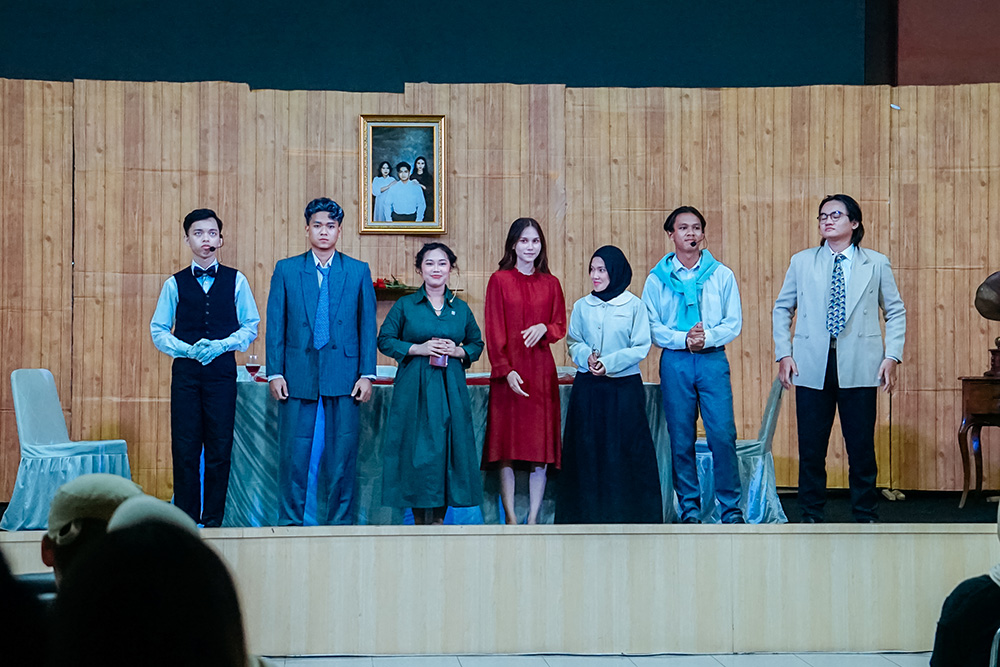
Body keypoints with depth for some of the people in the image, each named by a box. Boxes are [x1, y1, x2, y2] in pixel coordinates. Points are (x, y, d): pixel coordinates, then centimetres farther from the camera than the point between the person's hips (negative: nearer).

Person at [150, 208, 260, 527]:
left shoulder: (236, 281, 6)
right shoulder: (175, 284, 6)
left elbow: (251, 326, 6)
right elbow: (158, 330, 7)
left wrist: (221, 345, -10)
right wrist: (187, 349, -10)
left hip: (222, 371, 0)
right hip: (185, 371, 0)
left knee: (219, 449, 0)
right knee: (184, 449, 0)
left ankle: (213, 521, 8)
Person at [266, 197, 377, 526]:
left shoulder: (358, 272, 7)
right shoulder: (286, 270, 7)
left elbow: (367, 326, 6)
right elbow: (275, 324, 5)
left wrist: (366, 374, -1)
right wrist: (275, 373, -3)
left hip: (343, 374, 0)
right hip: (298, 373, 0)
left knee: (342, 453, 2)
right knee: (293, 453, 1)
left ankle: (339, 522, 11)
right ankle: (290, 523, 9)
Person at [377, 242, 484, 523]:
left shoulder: (461, 308, 10)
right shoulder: (405, 305, 4)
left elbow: (477, 344, 17)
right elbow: (385, 340, 3)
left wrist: (458, 351, -4)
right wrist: (418, 348, -10)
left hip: (451, 390, 2)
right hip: (414, 389, -2)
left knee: (448, 446, -1)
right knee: (416, 448, -3)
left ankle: (439, 517, 8)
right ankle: (418, 518, 6)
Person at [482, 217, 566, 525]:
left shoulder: (550, 284, 10)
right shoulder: (499, 280, 2)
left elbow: (561, 325, 13)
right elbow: (494, 330, -3)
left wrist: (544, 328, -10)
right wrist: (505, 370, -12)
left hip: (542, 370, 3)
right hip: (509, 370, -3)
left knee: (541, 444, 1)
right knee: (507, 445, -3)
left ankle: (533, 520, 6)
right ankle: (511, 519, 2)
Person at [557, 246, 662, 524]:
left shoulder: (634, 305, 0)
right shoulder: (582, 307, 8)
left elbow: (641, 347, -3)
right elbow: (573, 343, 9)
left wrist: (609, 363, -14)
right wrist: (586, 356, -13)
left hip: (625, 387, -2)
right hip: (588, 389, 3)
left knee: (627, 449, -2)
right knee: (587, 448, 1)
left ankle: (629, 513, 4)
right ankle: (590, 513, 7)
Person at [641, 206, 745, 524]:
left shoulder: (721, 274, 7)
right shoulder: (657, 278, 6)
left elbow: (734, 323, 3)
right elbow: (652, 327, 2)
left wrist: (706, 337, -14)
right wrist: (684, 339, -14)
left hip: (713, 359, 0)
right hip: (674, 362, 0)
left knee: (723, 435, -7)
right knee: (681, 439, 2)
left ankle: (731, 508, 2)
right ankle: (689, 508, 12)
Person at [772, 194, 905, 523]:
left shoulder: (877, 263, 7)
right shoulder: (801, 262, 10)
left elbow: (895, 311, 9)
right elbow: (782, 309, 14)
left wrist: (892, 356, -2)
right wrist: (783, 353, 3)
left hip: (859, 368, -1)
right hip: (812, 367, 1)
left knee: (862, 447, 2)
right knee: (811, 447, 2)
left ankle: (865, 517, 13)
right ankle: (811, 517, 13)